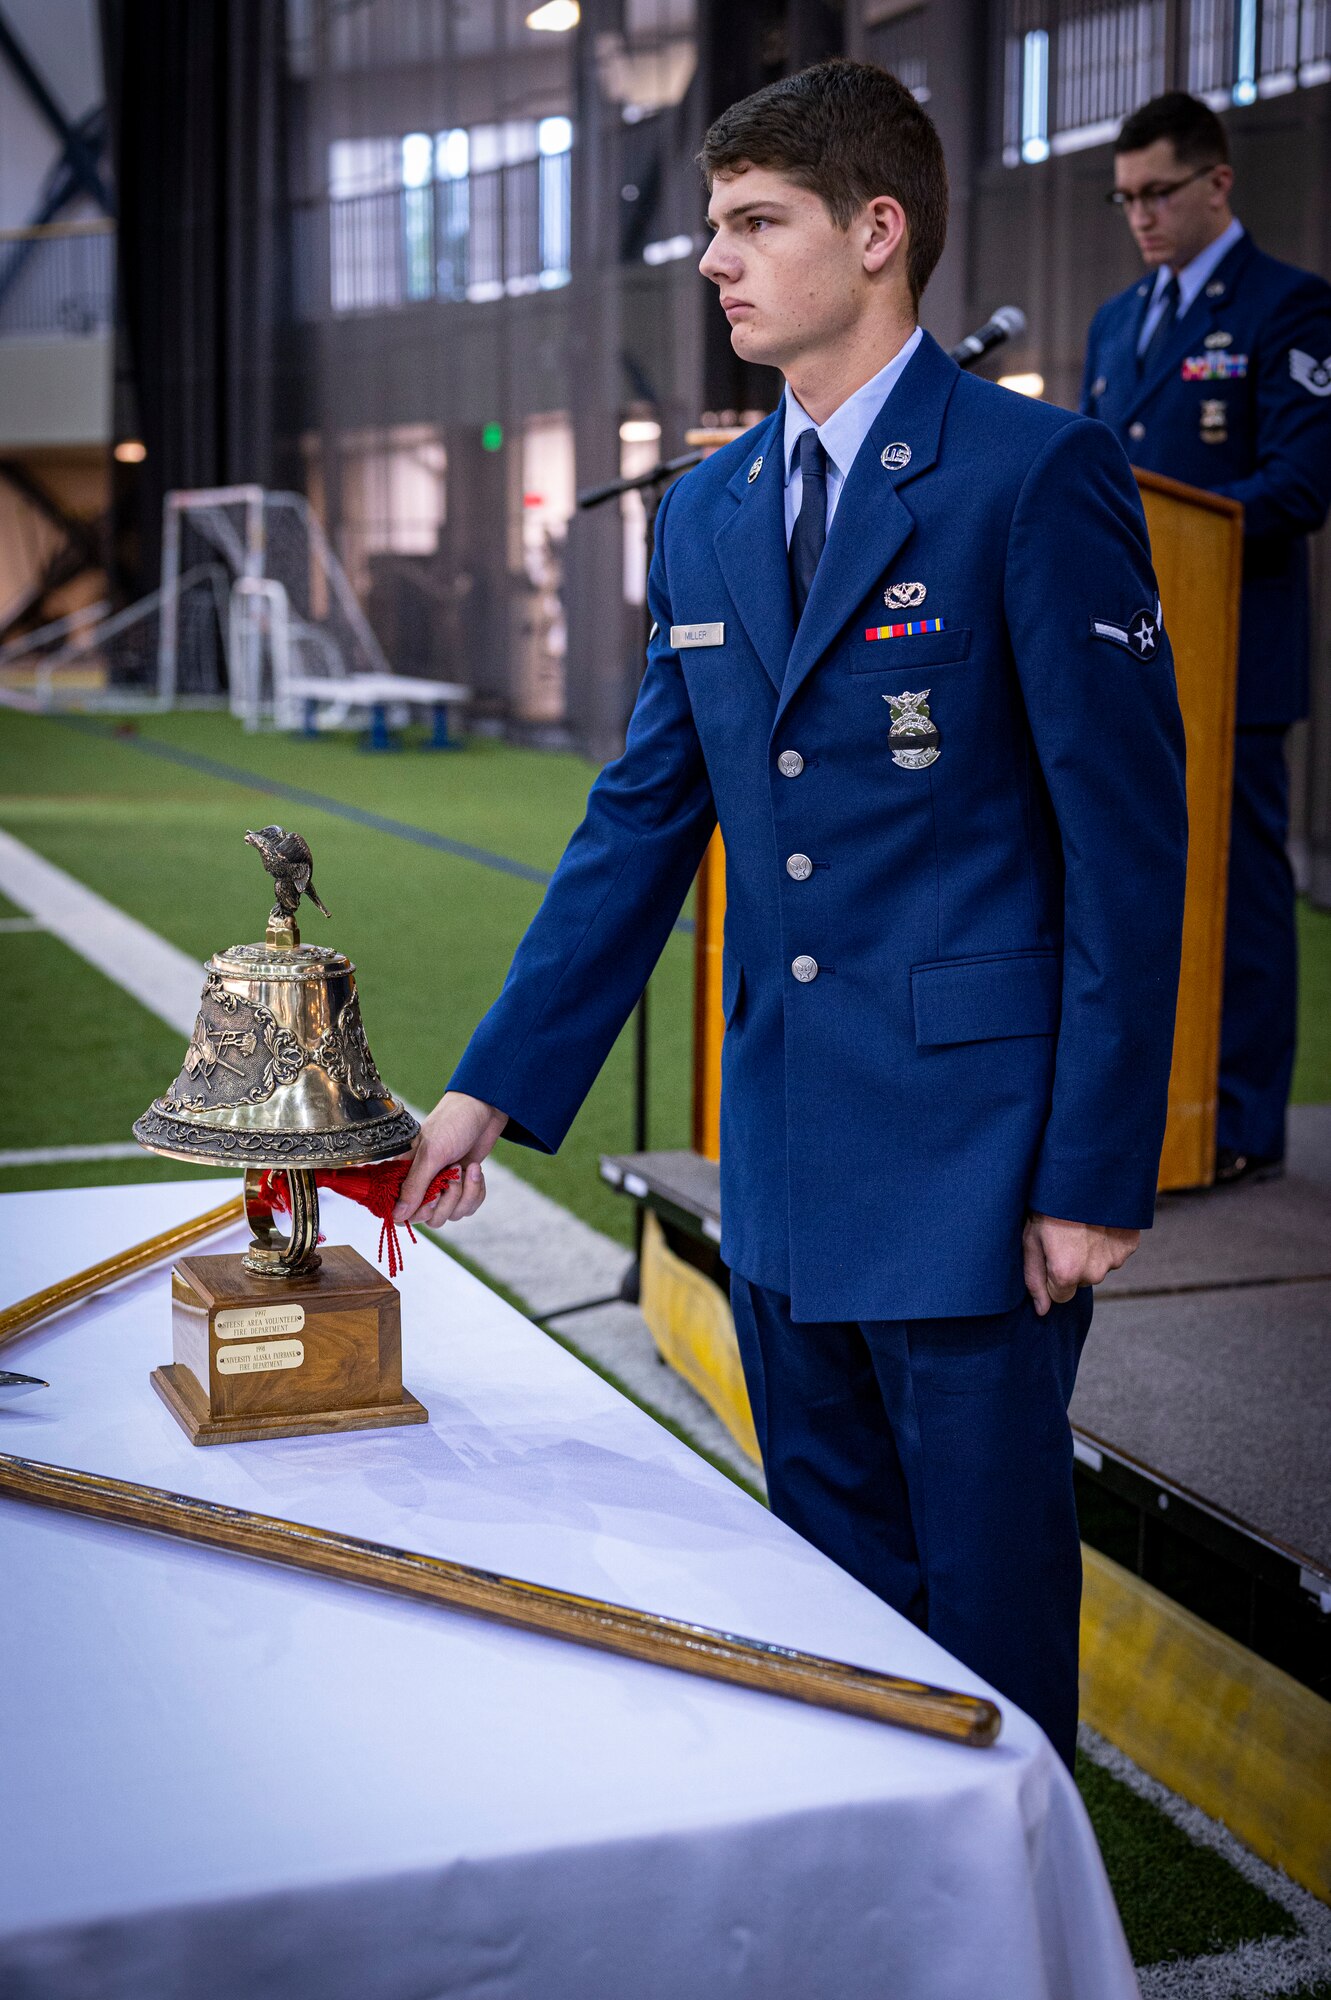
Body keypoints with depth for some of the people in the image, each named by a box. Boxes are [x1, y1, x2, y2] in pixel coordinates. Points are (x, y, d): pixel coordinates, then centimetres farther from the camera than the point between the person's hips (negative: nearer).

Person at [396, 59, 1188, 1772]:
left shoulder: (1038, 478, -9)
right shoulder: (706, 513, 11)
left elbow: (1128, 839, -11)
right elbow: (642, 820, 13)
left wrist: (1097, 1174, -14)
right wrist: (492, 1088, 7)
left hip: (972, 1151, -6)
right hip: (784, 1162, 7)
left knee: (986, 1608, 6)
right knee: (834, 1594, 17)